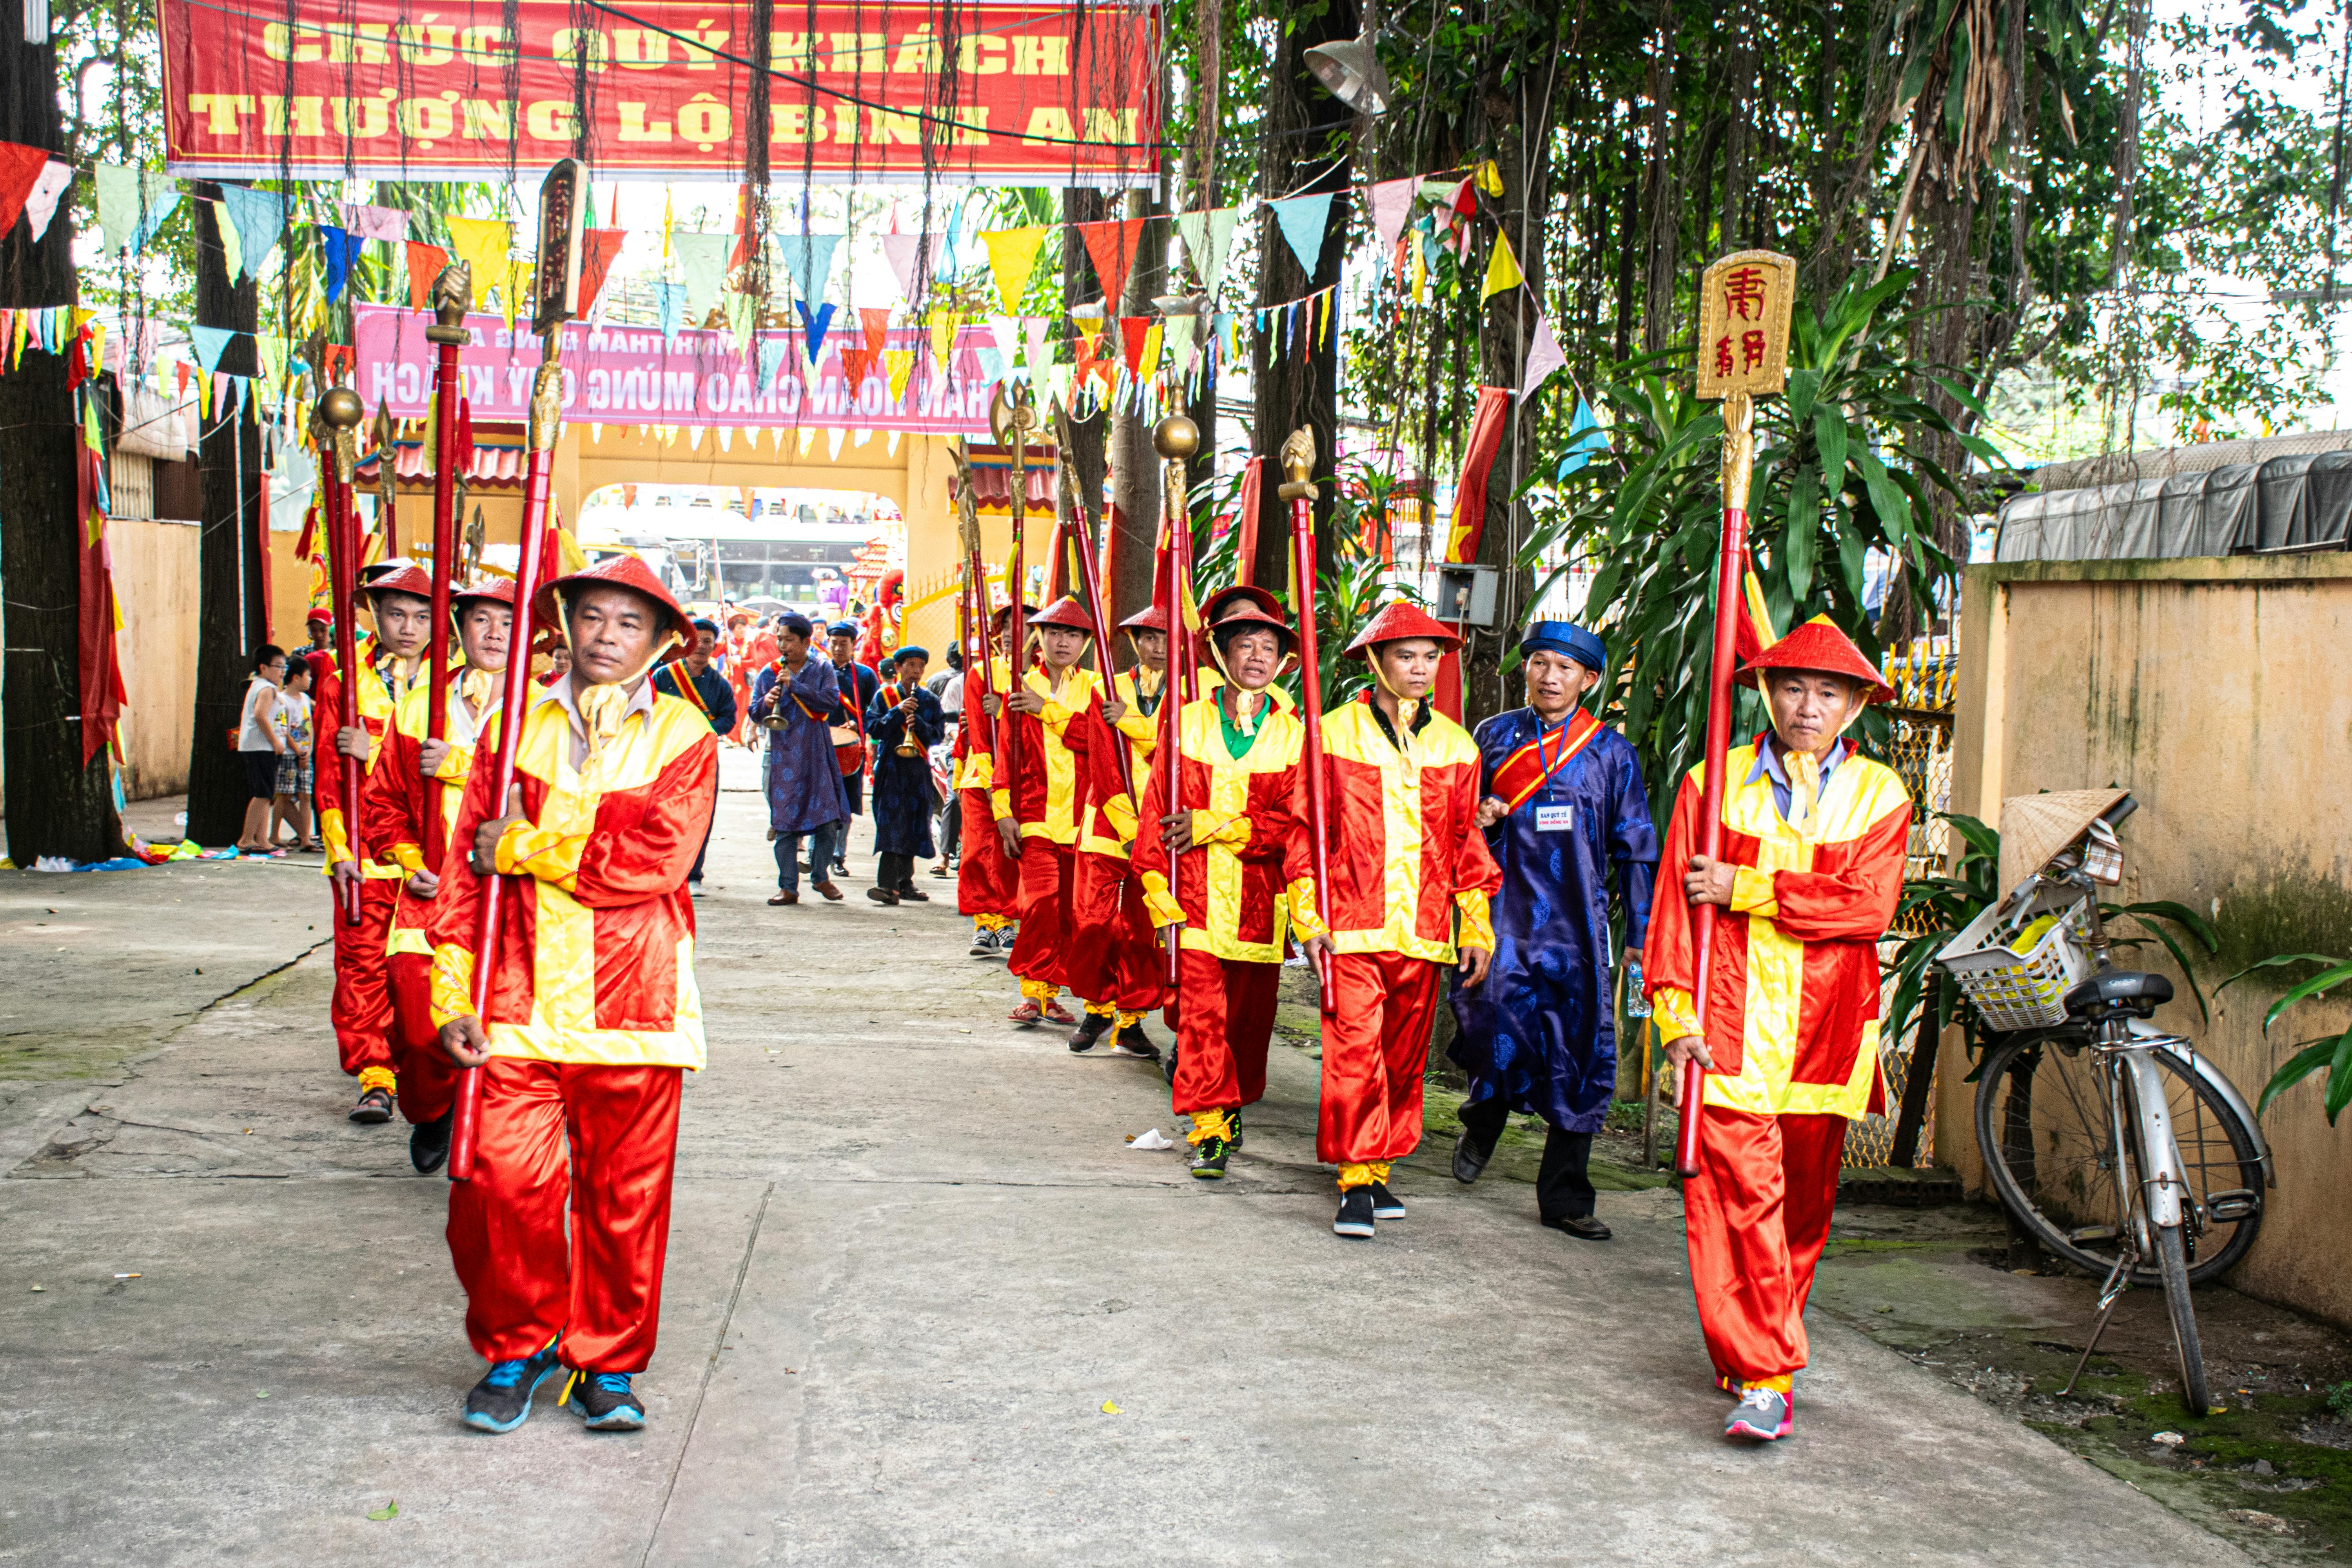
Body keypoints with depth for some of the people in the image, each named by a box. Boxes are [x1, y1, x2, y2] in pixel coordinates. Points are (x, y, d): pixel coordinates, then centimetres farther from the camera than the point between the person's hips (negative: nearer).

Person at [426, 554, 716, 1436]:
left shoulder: (684, 735, 3)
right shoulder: (519, 724, 9)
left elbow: (655, 858, -12)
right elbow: (468, 864, 7)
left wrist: (525, 848, -7)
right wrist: (455, 992, 0)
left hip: (630, 996, -1)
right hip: (518, 994, 1)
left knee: (624, 1191, 4)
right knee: (502, 1180, -5)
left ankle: (607, 1364, 22)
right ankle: (517, 1346, 19)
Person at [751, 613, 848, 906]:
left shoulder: (822, 670, 5)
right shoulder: (769, 674, 9)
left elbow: (830, 701, -11)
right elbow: (755, 714, 7)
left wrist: (794, 686, -17)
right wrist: (766, 703, -15)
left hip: (817, 755, -1)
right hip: (783, 758, 1)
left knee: (828, 818, -1)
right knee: (784, 822, -1)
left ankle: (821, 876, 18)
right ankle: (788, 886, 5)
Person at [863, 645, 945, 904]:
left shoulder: (930, 700, 10)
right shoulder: (884, 696, 5)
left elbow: (938, 735, 3)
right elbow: (873, 729, -4)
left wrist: (919, 723, -15)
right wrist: (898, 712, -15)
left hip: (918, 768, 3)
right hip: (891, 766, -3)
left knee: (913, 824, 6)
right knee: (891, 822, -13)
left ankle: (905, 882, 17)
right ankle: (888, 885, -20)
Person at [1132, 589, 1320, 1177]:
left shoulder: (1293, 734, 2)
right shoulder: (1187, 722, 3)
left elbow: (1295, 824, -6)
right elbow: (1159, 812, 3)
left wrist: (1214, 825, -17)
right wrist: (1159, 895, -5)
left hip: (1259, 901, 1)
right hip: (1195, 897, -1)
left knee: (1249, 1013, 10)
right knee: (1201, 1012, -6)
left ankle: (1234, 1109, 31)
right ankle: (1209, 1129, 0)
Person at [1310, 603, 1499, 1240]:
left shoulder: (1455, 746, 10)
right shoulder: (1335, 734, 1)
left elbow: (1467, 841, 14)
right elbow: (1309, 830, 3)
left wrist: (1476, 926, 10)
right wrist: (1311, 916, -3)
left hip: (1423, 932, 4)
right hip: (1352, 927, -3)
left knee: (1404, 1057, 10)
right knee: (1354, 1052, -10)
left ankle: (1380, 1169, 23)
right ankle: (1355, 1181, -4)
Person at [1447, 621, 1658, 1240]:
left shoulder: (1611, 752, 7)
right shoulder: (1496, 736, 10)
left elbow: (1635, 848, 9)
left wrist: (1641, 934, 5)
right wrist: (1479, 819, -4)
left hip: (1577, 922, 0)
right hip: (1505, 912, 0)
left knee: (1579, 1056, -1)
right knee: (1496, 1026, -15)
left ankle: (1564, 1197, 11)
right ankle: (1483, 1122, 20)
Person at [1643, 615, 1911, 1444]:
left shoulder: (1880, 794, 6)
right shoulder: (1714, 783, 5)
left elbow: (1867, 905, -8)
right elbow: (1675, 905, 2)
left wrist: (1746, 889, -11)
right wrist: (1678, 1013, -7)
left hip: (1825, 1033, 2)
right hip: (1729, 1028, -2)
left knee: (1804, 1199, 11)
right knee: (1738, 1190, -12)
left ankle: (1768, 1344, 30)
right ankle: (1764, 1375, -10)